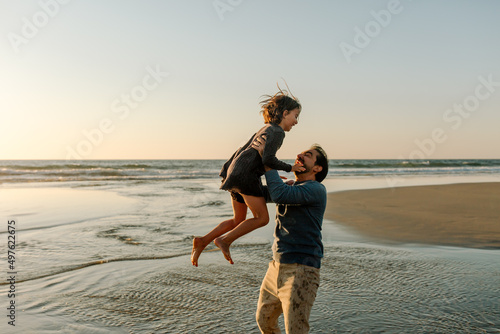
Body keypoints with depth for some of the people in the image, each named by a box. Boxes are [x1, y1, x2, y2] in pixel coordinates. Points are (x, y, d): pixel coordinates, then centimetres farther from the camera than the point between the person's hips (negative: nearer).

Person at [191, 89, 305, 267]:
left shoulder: (265, 130, 23)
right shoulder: (277, 131, -6)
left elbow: (241, 151, 25)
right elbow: (268, 159, -19)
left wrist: (226, 171, 28)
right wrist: (290, 168, -8)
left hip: (235, 174, 10)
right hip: (246, 174, -10)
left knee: (238, 221, 17)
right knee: (262, 218, -2)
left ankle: (203, 241, 12)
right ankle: (225, 240, -2)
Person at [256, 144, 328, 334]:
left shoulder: (316, 189, -11)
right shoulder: (290, 189, 15)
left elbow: (278, 195, -25)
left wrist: (269, 165, -11)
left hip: (301, 271, -9)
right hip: (277, 267, 9)